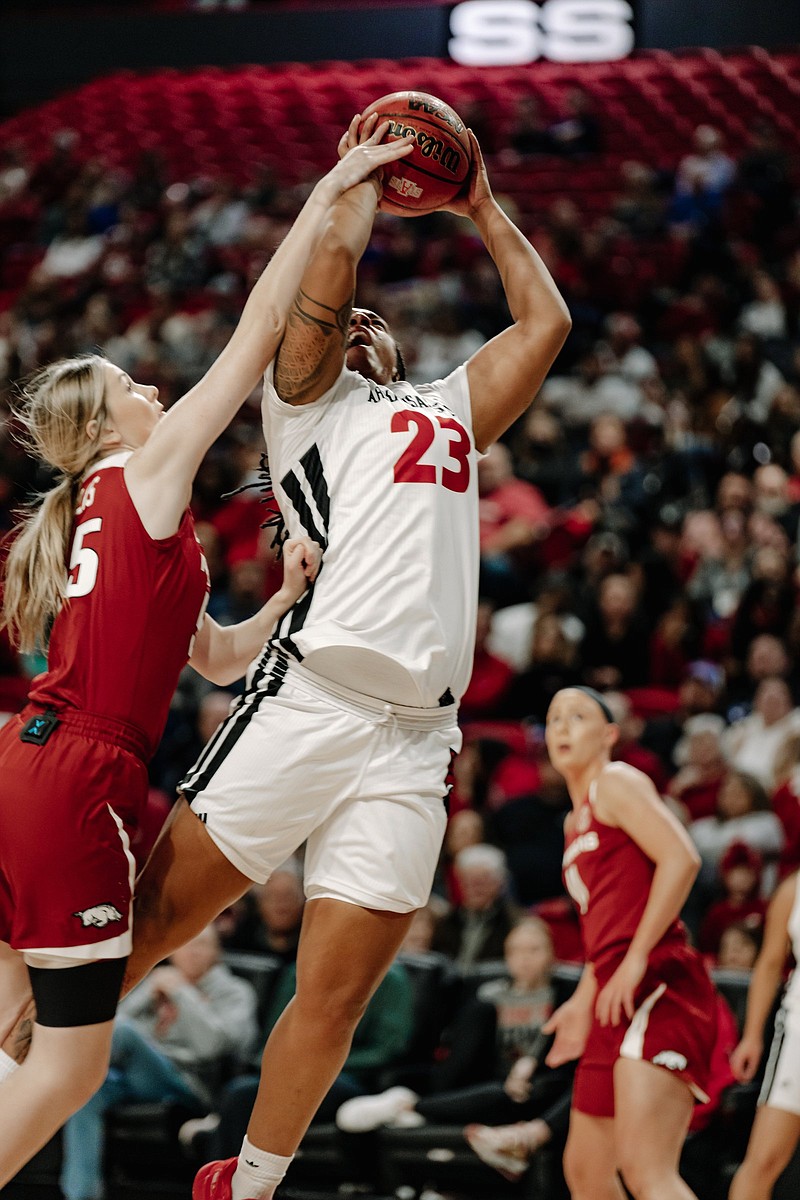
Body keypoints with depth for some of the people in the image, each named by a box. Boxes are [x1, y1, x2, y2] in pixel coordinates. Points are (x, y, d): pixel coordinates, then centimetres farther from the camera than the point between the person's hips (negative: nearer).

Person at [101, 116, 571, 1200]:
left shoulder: (450, 412, 31)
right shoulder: (310, 401, 15)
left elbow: (546, 320, 31)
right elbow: (333, 258, 3)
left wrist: (482, 207, 37)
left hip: (412, 740, 5)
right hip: (308, 698, -4)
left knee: (337, 994, 2)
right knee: (156, 920, -4)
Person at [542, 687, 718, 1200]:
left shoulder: (616, 782, -1)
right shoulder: (576, 821, 26)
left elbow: (682, 858, -17)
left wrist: (636, 959, -19)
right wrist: (582, 1003, 24)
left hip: (661, 987, -10)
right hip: (618, 1005, 10)